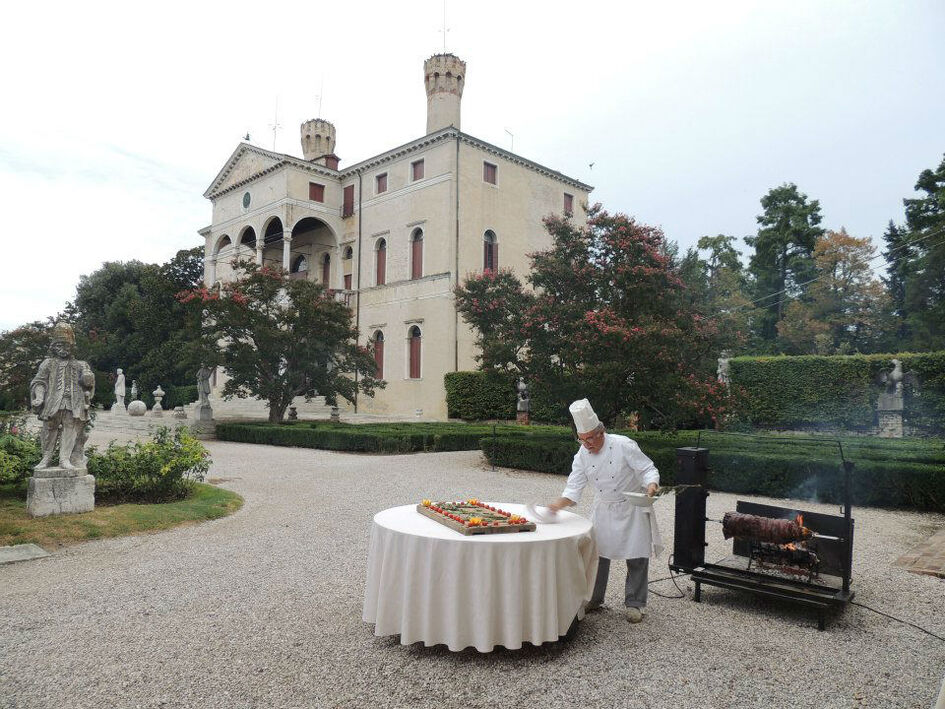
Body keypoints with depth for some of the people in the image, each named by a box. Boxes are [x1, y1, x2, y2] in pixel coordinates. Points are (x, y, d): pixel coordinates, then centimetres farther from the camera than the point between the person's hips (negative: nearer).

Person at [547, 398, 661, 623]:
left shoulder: (624, 445, -21)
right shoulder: (582, 455, -7)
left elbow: (647, 469, -17)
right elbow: (574, 486, -8)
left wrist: (651, 485, -38)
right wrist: (559, 504, -25)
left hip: (632, 507, -4)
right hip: (603, 509, 4)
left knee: (637, 557, 0)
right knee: (598, 553, 9)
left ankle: (634, 604, 16)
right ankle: (594, 598, 26)